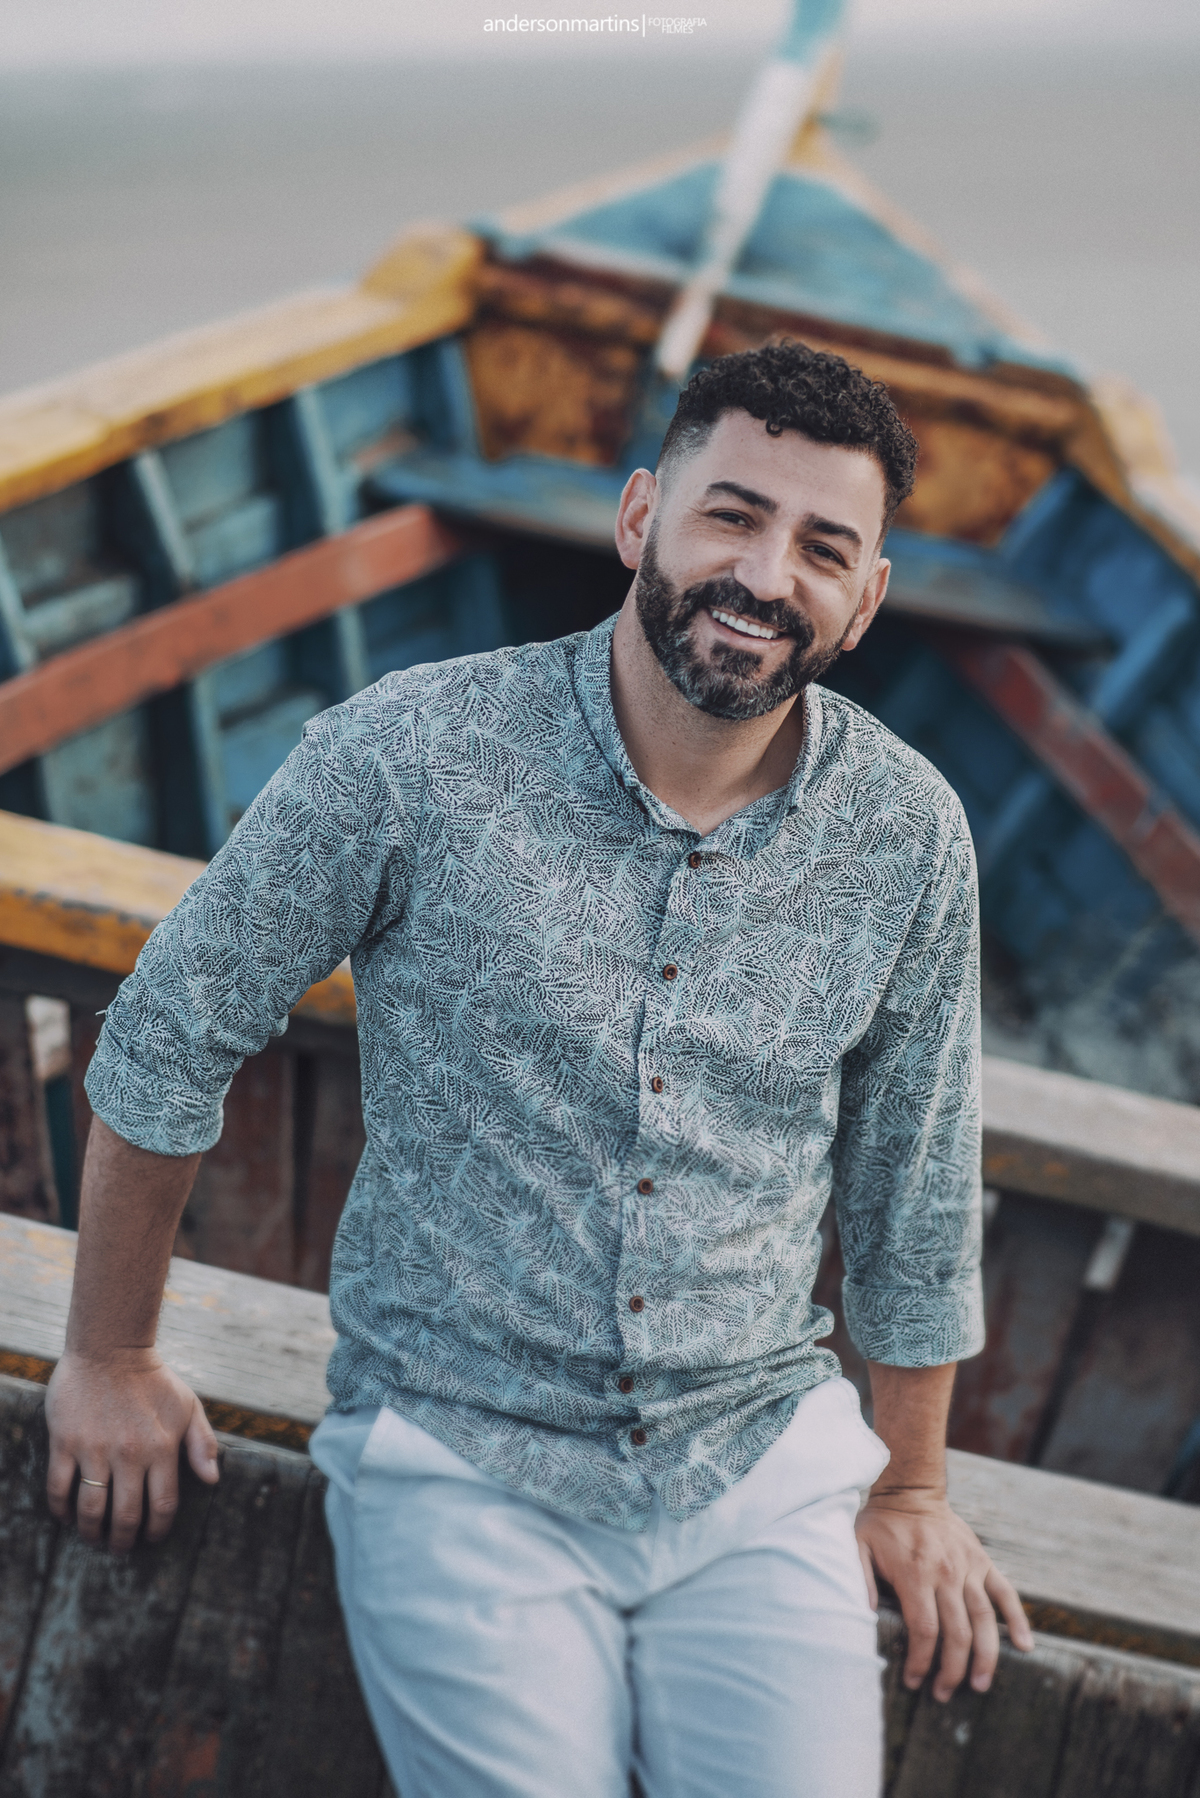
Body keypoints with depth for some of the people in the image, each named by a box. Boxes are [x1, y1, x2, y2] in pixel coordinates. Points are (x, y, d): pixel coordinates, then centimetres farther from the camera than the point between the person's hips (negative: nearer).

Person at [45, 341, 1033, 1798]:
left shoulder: (908, 836, -3)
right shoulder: (411, 758, -12)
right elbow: (169, 1039, -1)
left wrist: (912, 1488, 18)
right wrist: (111, 1359, 7)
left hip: (758, 1475, 3)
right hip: (462, 1460, -2)